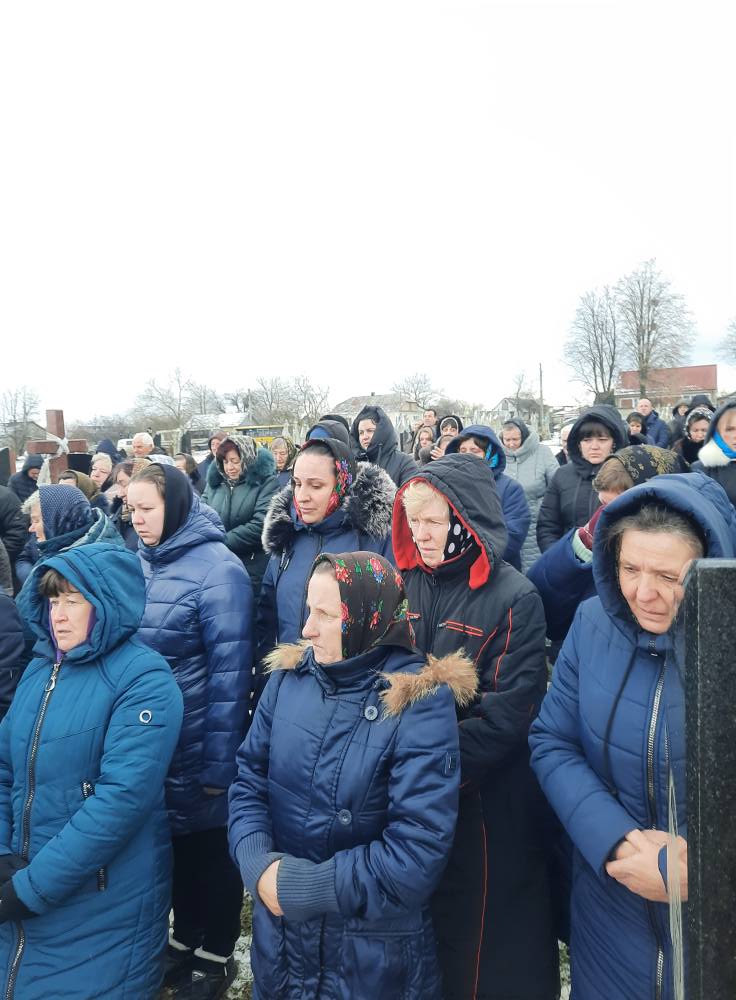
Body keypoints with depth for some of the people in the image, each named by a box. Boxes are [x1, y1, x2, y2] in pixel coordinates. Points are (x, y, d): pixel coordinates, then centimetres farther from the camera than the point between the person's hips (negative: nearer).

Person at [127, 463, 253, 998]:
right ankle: (184, 940, 44)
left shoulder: (217, 568, -19)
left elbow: (229, 671, -19)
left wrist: (219, 763, -17)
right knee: (173, 839, 22)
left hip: (197, 747, -6)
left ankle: (217, 955, 36)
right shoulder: (141, 561, 2)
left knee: (209, 847, 13)